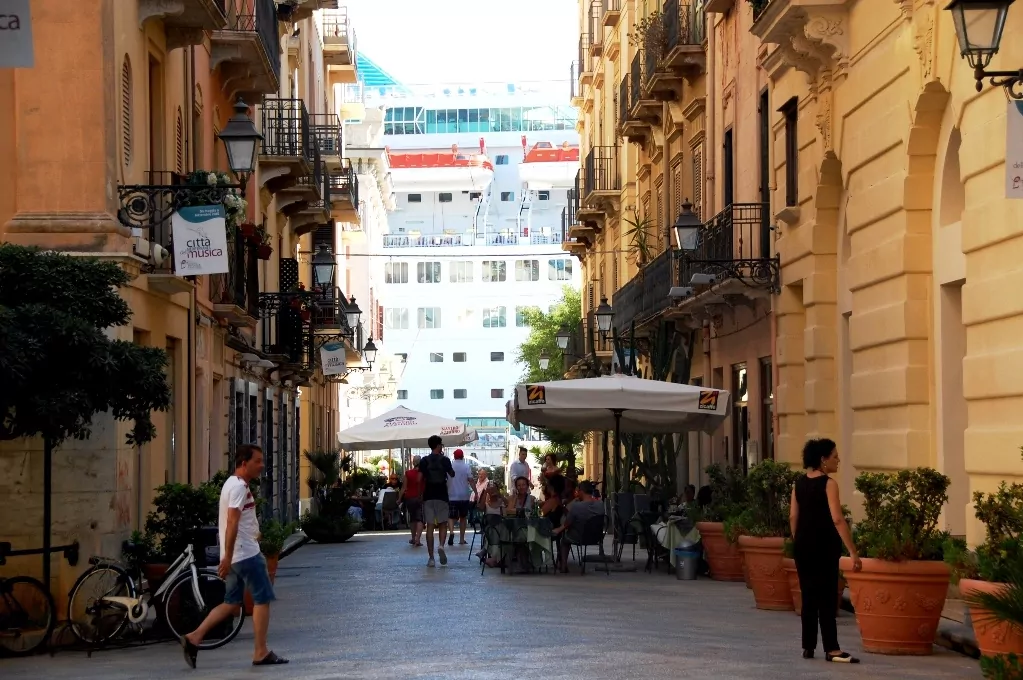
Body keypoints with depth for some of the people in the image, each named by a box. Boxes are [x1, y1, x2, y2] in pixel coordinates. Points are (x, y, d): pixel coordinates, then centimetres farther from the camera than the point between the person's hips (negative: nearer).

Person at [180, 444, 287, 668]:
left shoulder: (234, 484, 18)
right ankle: (261, 653, 2)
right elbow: (232, 522, -22)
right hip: (246, 554, -10)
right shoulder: (239, 486, -15)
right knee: (262, 599, -2)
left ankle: (193, 638, 7)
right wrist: (227, 557, -26)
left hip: (235, 556, 10)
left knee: (232, 603, 12)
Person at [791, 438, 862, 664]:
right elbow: (837, 520, -18)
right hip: (824, 546, -6)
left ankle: (808, 647, 15)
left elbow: (793, 517, 9)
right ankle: (832, 649, -5)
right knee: (827, 598, -4)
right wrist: (853, 552, -19)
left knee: (808, 596, 11)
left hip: (802, 545, 6)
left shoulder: (799, 483, 9)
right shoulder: (828, 484, -11)